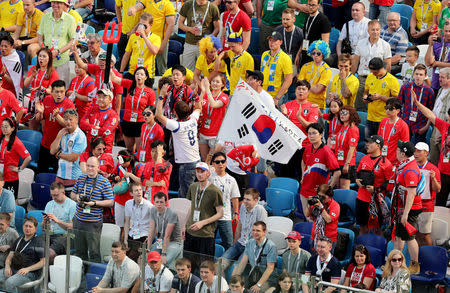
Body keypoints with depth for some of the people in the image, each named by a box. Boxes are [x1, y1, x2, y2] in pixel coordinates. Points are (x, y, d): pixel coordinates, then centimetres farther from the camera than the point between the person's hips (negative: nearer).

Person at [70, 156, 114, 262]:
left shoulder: (104, 182, -5)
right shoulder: (81, 178, 9)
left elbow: (110, 202, -6)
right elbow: (72, 194, 21)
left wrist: (94, 203, -17)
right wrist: (76, 197, -3)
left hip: (94, 223, -5)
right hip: (78, 220, 5)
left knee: (94, 252, -3)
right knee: (79, 251, 12)